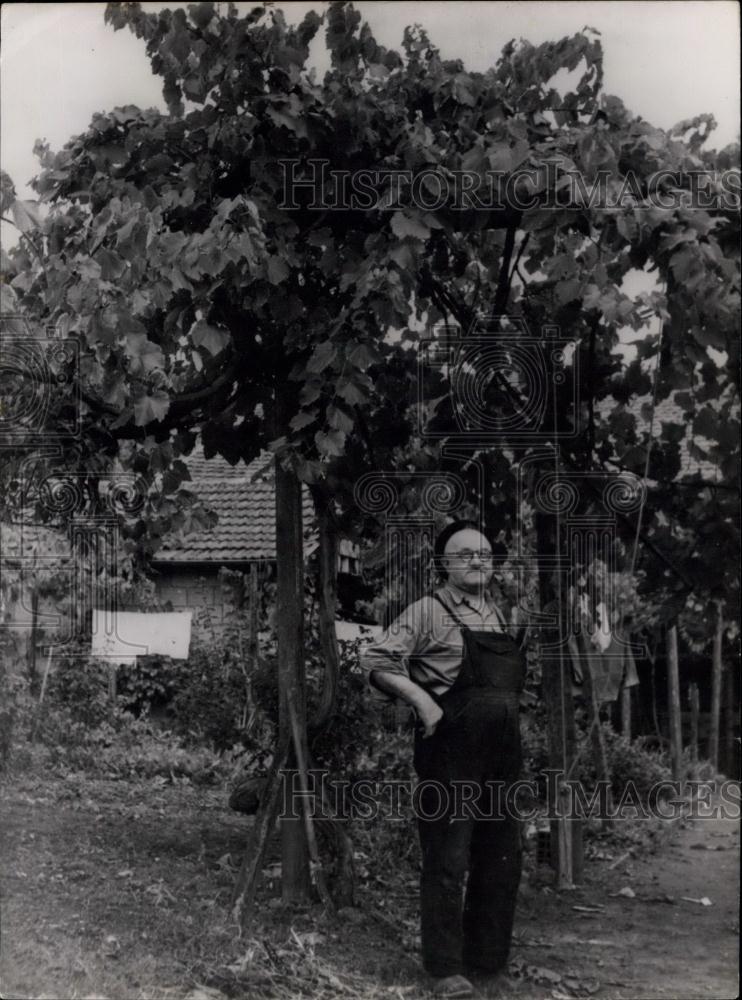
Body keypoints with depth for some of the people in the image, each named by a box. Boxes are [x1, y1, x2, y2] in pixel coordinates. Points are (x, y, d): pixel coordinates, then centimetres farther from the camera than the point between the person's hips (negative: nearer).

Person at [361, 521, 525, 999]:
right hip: (450, 756, -7)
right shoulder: (429, 612, -6)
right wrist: (421, 698, -20)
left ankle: (489, 958, 26)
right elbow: (376, 660, -12)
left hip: (502, 756, 7)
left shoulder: (499, 614, 14)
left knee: (503, 860, 13)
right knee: (448, 862, -3)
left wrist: (510, 719, 13)